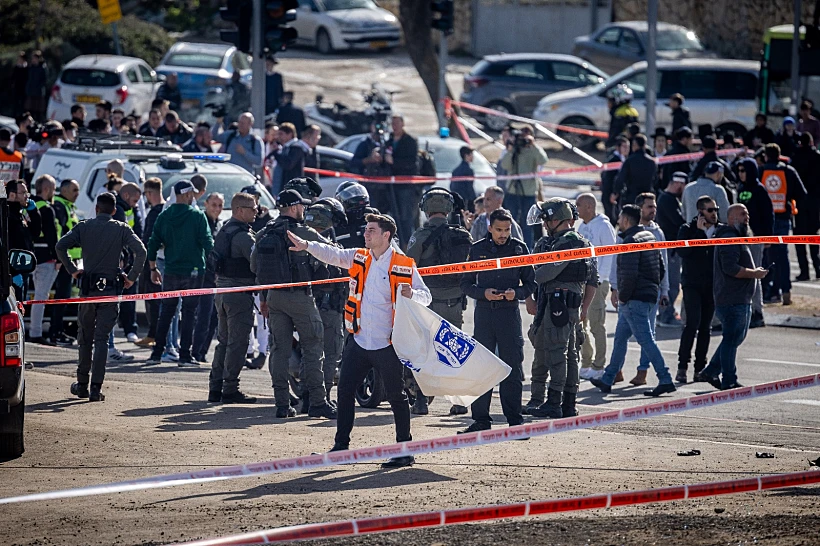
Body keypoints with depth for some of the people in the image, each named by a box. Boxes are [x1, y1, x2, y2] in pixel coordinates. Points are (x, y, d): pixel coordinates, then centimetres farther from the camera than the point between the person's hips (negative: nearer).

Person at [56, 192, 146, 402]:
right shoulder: (121, 229, -1)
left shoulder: (84, 227, 3)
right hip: (110, 288, -1)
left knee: (85, 338, 15)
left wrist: (72, 270, 2)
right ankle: (96, 388, -9)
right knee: (102, 338, -1)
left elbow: (60, 246, -8)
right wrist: (132, 277, -3)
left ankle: (82, 384, 21)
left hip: (88, 287, 1)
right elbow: (140, 252, -13)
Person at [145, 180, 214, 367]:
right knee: (189, 313, 1)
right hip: (194, 271, -3)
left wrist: (153, 269, 14)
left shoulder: (164, 216, 5)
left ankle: (156, 354, 9)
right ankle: (185, 356, -1)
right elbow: (207, 242, -8)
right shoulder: (197, 215, -6)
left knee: (166, 313, 11)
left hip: (171, 272, 3)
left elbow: (153, 243, 6)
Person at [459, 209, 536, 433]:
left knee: (512, 367, 0)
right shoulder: (478, 249, 5)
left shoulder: (519, 248, 4)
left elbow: (530, 283, 8)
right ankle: (481, 419, 8)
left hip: (510, 313, -1)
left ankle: (514, 418, 5)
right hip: (484, 312, 1)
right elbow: (465, 284, 7)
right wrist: (483, 293, -12)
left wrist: (516, 293, -12)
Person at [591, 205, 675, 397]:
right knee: (620, 338, 17)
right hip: (650, 295, 10)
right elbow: (660, 268, 21)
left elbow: (629, 273, -24)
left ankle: (665, 380, -12)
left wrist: (623, 296, -12)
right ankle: (607, 380, 23)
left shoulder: (630, 241, -15)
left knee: (645, 339, -9)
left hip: (634, 300, -10)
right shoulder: (649, 237, 16)